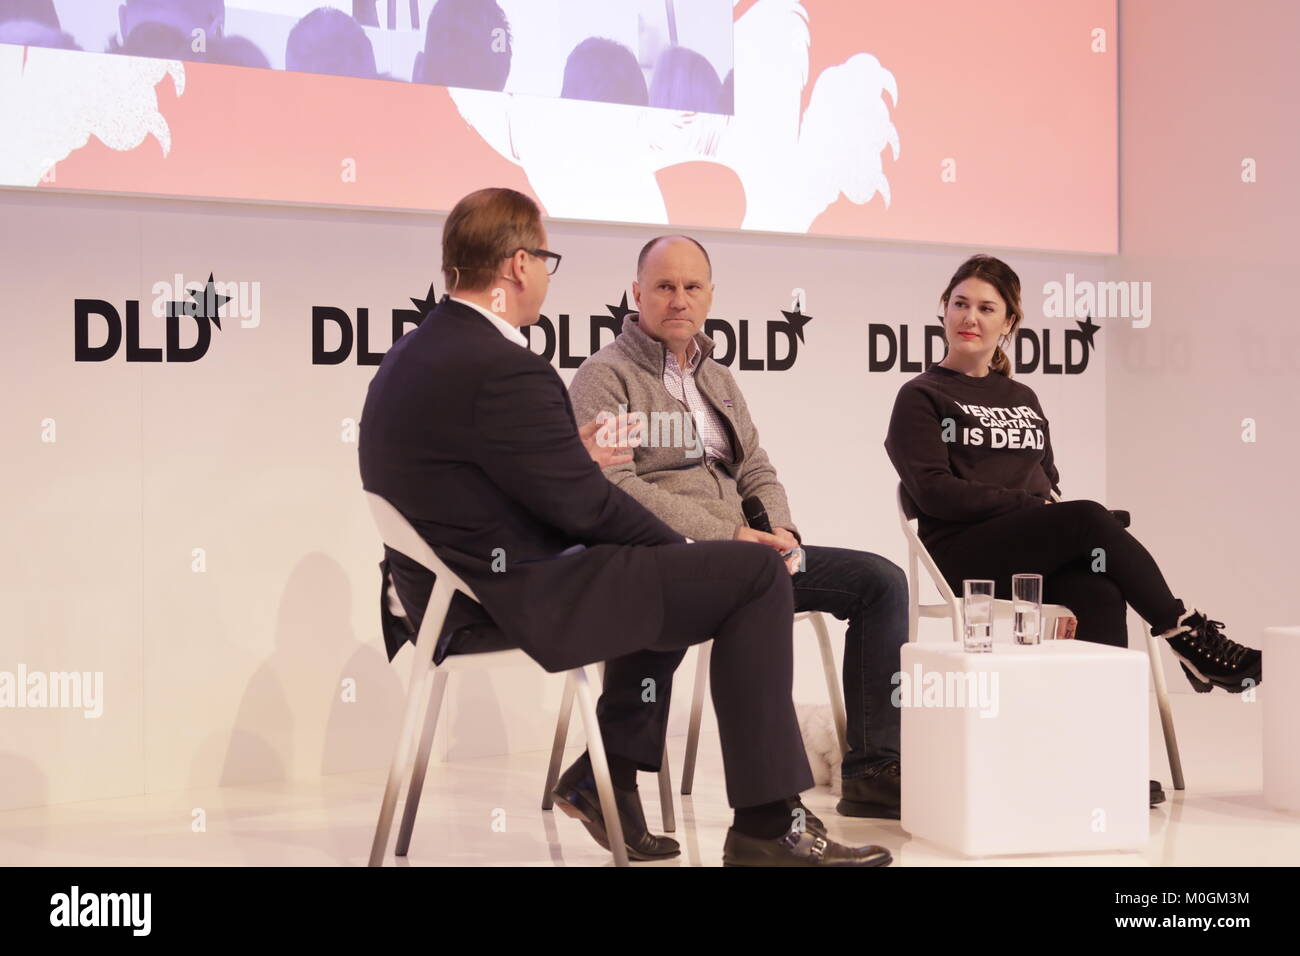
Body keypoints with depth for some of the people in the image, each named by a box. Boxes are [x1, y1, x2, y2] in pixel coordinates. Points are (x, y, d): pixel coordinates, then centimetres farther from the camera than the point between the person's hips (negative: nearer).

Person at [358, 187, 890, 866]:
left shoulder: (409, 357, 9)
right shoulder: (505, 370, -22)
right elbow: (583, 507, -18)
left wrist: (575, 456, 24)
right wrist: (679, 546, -3)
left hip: (451, 601, 11)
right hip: (521, 604, -11)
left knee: (661, 575, 30)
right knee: (755, 571, -6)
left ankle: (604, 777, 29)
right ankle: (768, 825, -3)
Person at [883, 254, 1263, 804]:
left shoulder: (1022, 399, 27)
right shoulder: (921, 397, 9)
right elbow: (934, 490, -4)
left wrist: (1053, 507, -3)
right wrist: (1029, 504, -11)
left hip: (1040, 555, 4)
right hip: (966, 554, -4)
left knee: (1099, 592, -31)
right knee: (1088, 519, -31)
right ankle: (1189, 638, -21)